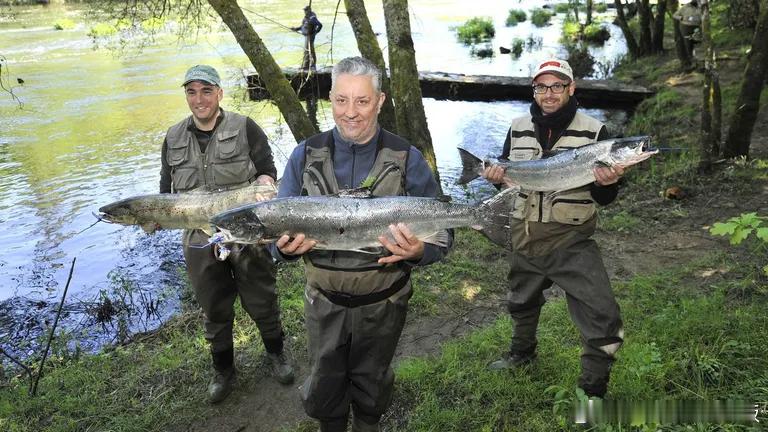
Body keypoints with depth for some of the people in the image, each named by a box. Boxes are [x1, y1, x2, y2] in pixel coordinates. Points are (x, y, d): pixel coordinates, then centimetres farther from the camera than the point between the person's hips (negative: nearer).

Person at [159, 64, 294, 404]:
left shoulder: (245, 128, -4)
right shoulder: (174, 138, 7)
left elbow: (268, 174, -4)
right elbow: (167, 190, 10)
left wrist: (262, 182, -27)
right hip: (200, 241, 3)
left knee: (261, 302, 12)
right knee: (214, 311, 16)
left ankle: (275, 353, 38)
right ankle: (223, 370, 36)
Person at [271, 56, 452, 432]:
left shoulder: (406, 159, -11)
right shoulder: (306, 155, -7)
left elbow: (442, 230, -8)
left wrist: (419, 251, -30)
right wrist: (285, 247, -26)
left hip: (382, 303, -1)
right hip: (324, 302, 1)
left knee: (371, 386, 23)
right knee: (323, 388, 20)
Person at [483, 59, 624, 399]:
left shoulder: (593, 131, -8)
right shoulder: (518, 128, 3)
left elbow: (604, 199, -6)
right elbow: (505, 176, 14)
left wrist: (606, 183, -29)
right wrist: (497, 176, -9)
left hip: (571, 240, -4)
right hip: (523, 235, 4)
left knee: (602, 318, -13)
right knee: (522, 301, 25)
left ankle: (593, 390, 9)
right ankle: (522, 353, 54)